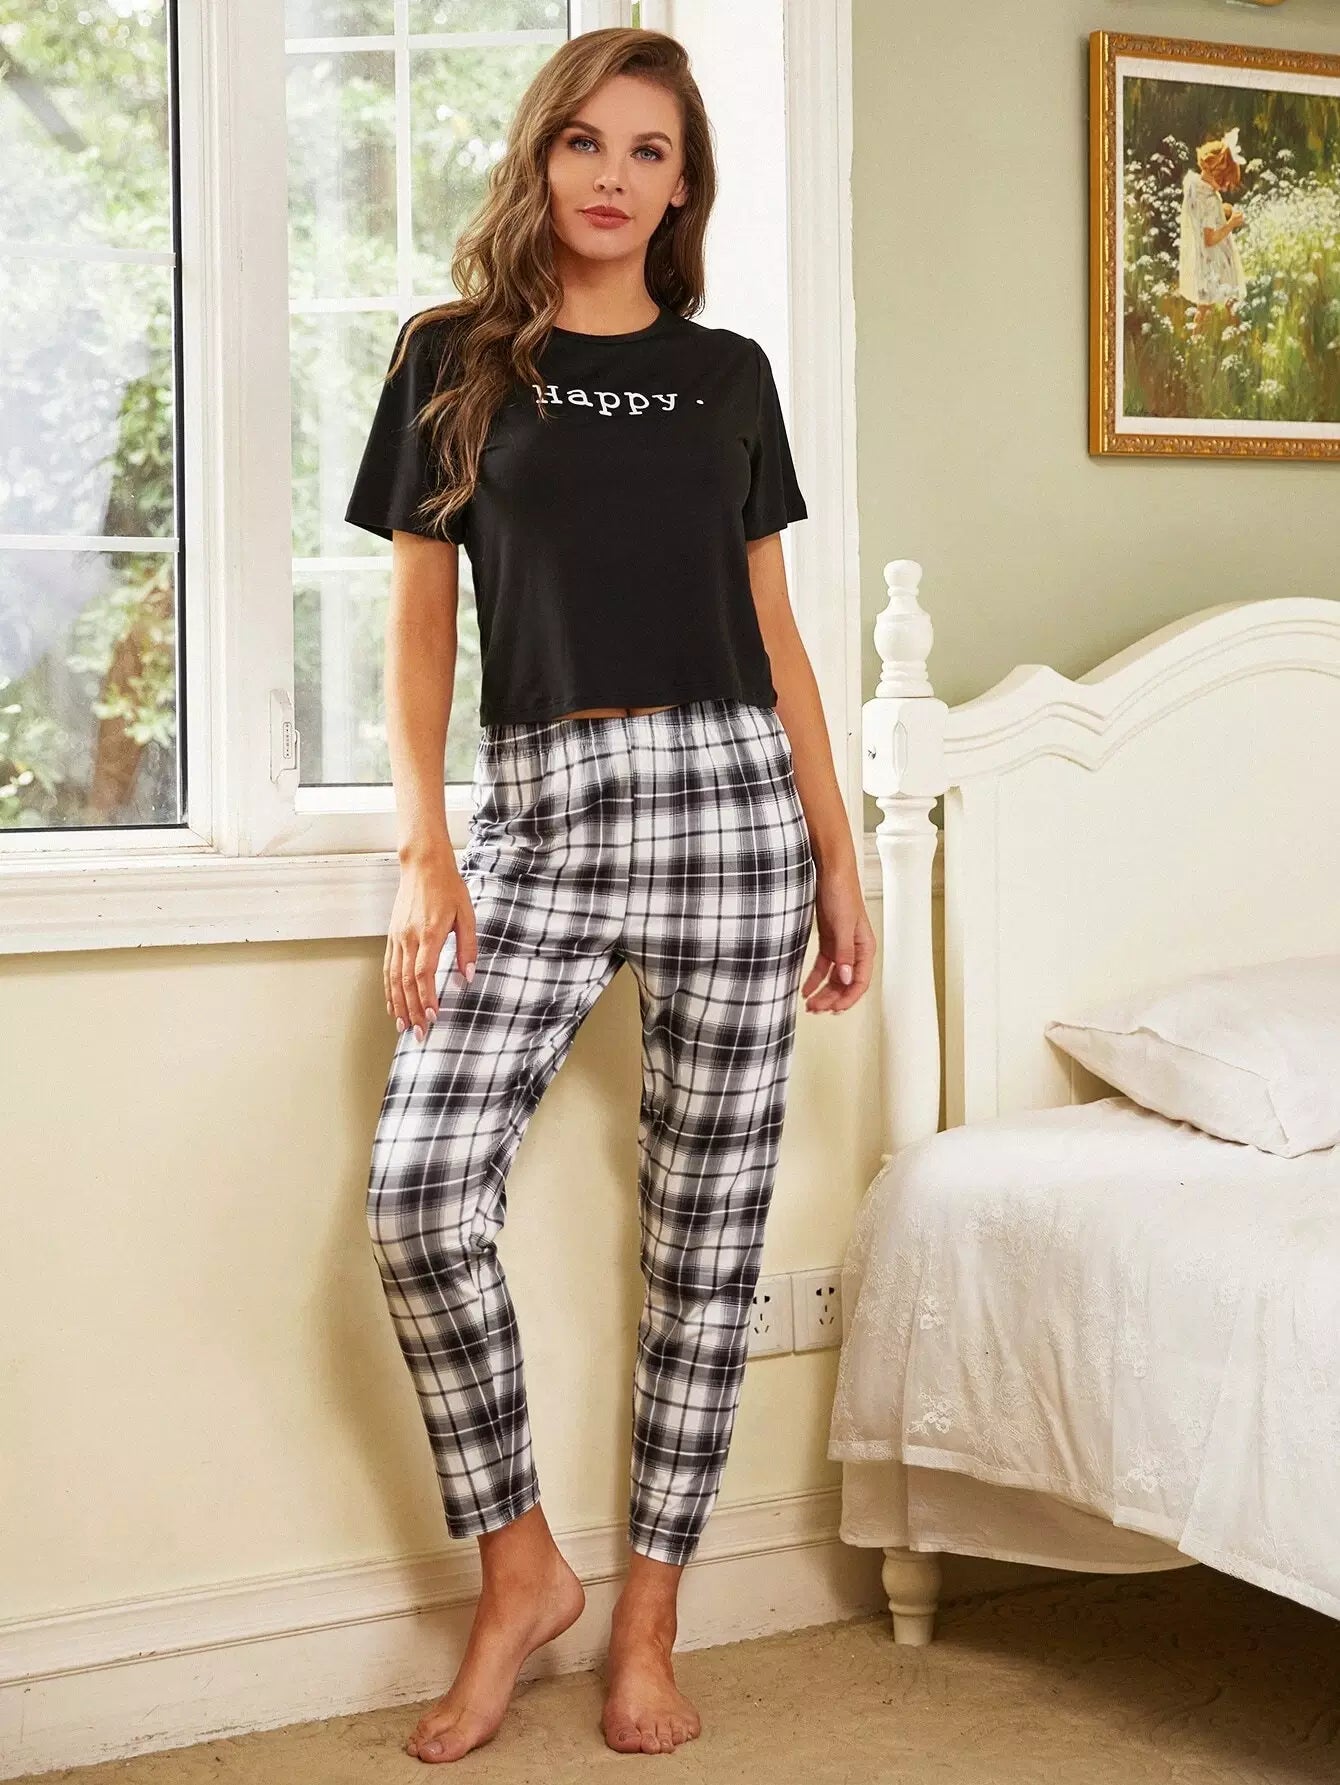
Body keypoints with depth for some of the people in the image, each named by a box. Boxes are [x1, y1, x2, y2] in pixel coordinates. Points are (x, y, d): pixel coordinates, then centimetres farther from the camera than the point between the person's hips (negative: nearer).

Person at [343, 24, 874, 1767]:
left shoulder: (728, 373, 12)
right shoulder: (455, 359, 8)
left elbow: (774, 627, 13)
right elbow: (419, 622, 5)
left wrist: (839, 855, 8)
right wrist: (426, 850, -6)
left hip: (729, 800, 1)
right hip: (534, 806, -1)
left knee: (706, 1225, 2)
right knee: (419, 1192, -15)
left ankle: (647, 1618, 15)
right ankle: (520, 1569, 6)